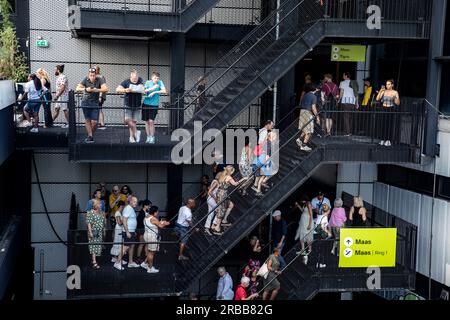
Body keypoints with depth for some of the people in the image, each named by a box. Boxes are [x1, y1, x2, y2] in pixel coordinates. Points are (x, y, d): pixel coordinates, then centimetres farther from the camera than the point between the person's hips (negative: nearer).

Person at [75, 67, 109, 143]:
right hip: (86, 103, 1)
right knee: (87, 120, 6)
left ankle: (91, 135, 16)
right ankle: (90, 136, 15)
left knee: (94, 122, -7)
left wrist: (96, 90, -26)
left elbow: (105, 89, -18)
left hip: (95, 104, -1)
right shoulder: (86, 80, -5)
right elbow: (77, 89, -7)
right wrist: (85, 89, -23)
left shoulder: (99, 80, -8)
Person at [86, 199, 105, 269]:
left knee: (98, 246, 9)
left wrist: (103, 231, 19)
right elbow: (89, 223, -13)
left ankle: (93, 260, 21)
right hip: (93, 232, -7)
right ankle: (94, 262, -13)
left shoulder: (100, 212, 13)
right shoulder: (90, 213, -9)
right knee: (94, 246, -10)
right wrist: (90, 232, -19)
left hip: (100, 232, 7)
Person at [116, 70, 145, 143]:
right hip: (128, 105, -1)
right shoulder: (126, 82, -9)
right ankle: (136, 132, 4)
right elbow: (118, 89, -16)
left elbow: (142, 89, -14)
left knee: (134, 121, 4)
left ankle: (131, 137, 13)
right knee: (127, 120, -13)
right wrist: (125, 90, -35)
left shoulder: (140, 80, -1)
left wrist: (131, 90, -22)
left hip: (137, 106, 2)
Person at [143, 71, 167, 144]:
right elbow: (144, 91, -9)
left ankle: (152, 138, 0)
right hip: (146, 104, 2)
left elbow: (164, 91, -13)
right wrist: (152, 88, -25)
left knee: (151, 121, -11)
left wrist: (154, 92, -18)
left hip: (154, 105, -2)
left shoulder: (160, 83, -3)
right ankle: (148, 137, 16)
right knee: (147, 121, 5)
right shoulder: (148, 82, 0)